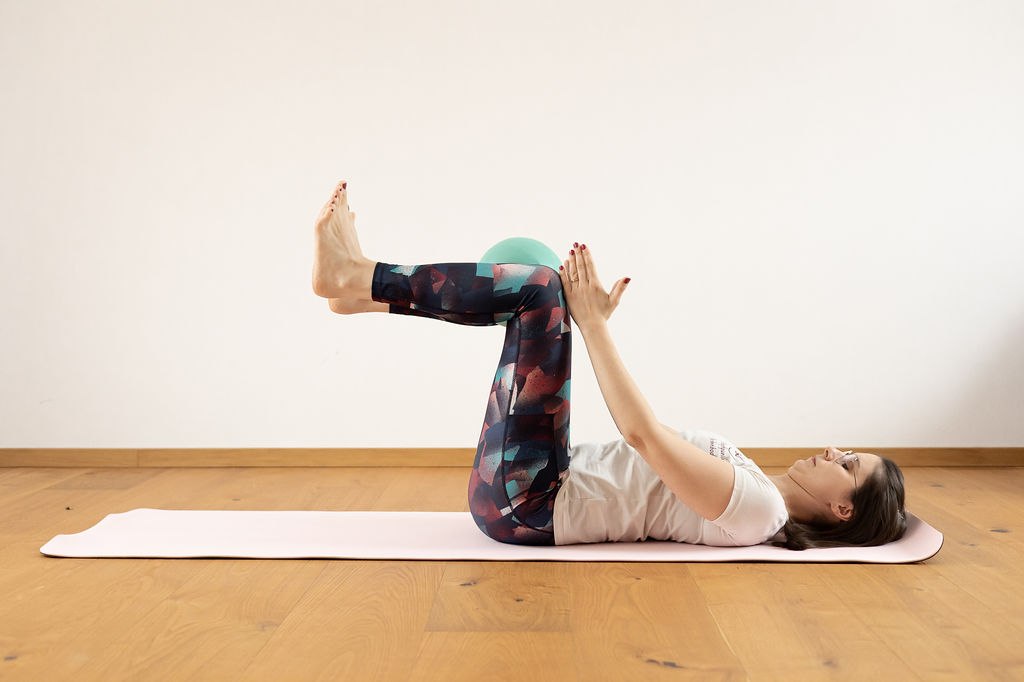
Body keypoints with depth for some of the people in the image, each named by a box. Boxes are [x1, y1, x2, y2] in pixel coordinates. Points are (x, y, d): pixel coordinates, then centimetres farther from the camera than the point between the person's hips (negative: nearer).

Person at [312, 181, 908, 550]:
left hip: (525, 506, -9)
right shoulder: (747, 481, 16)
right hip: (556, 483, 9)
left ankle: (354, 276, -7)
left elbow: (642, 433, -24)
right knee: (542, 293, 8)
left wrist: (592, 324, -18)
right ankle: (361, 288, 7)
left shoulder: (758, 509, -12)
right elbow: (644, 427, 19)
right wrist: (594, 320, 14)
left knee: (542, 287, -18)